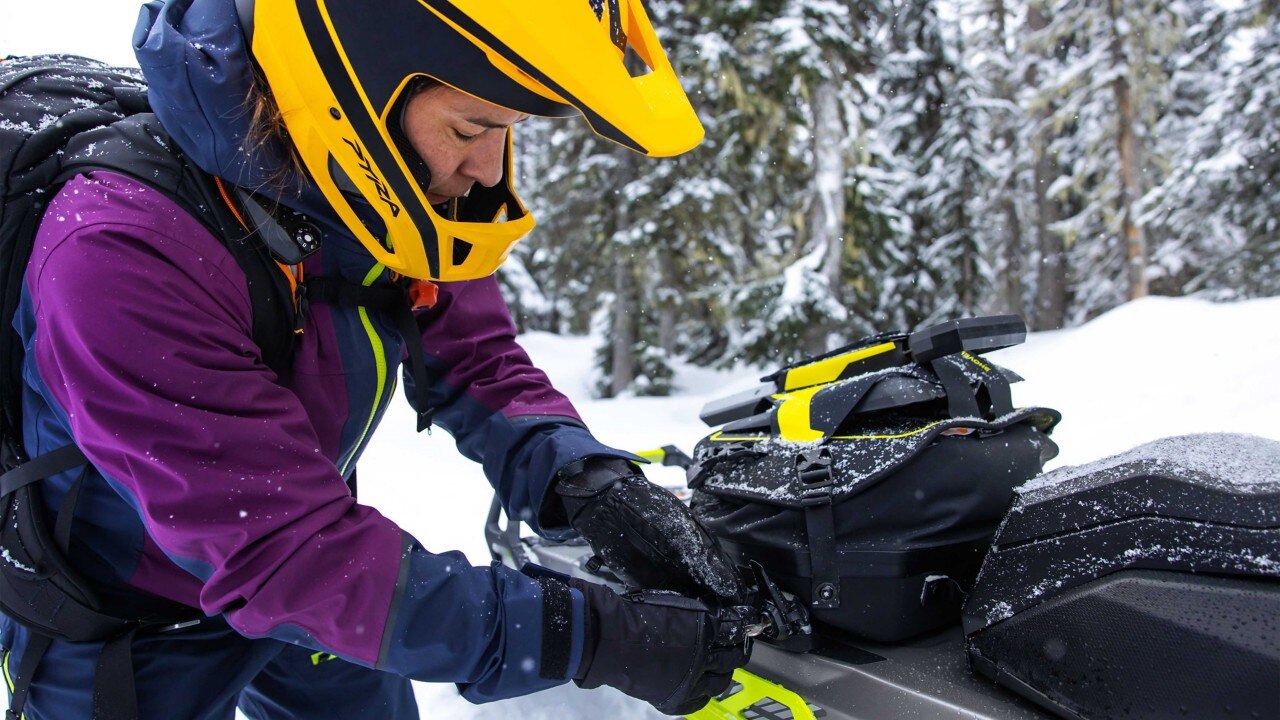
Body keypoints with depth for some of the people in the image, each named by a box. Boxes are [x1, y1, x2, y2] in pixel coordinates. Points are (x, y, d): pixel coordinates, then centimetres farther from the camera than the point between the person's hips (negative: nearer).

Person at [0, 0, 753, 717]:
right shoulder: (122, 250, -37)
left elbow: (475, 361, -7)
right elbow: (276, 548, -38)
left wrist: (590, 484, -28)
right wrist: (586, 636, -40)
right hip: (123, 620, -5)